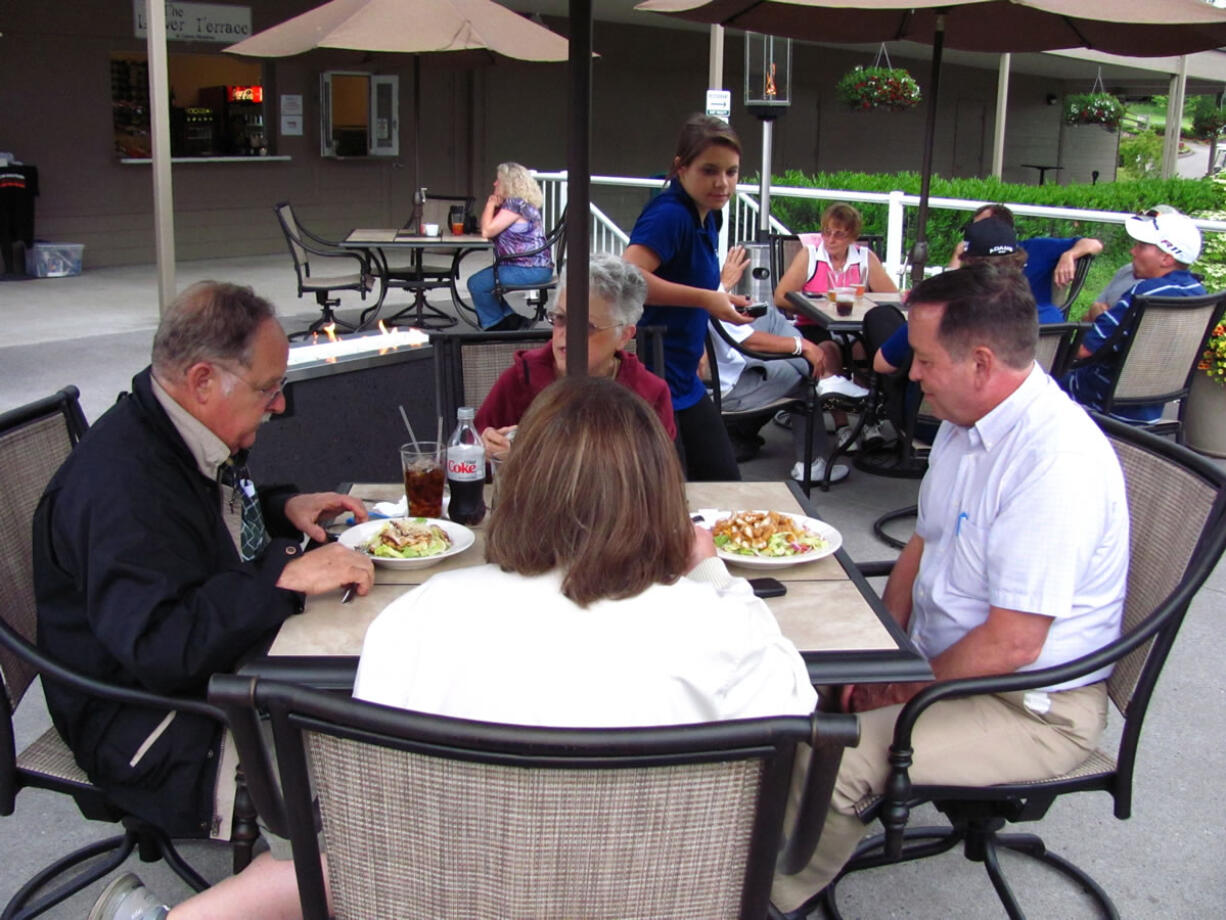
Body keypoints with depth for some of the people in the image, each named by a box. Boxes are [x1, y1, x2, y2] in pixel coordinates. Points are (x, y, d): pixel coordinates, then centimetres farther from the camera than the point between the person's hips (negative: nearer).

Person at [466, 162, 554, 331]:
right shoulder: (515, 203, 18)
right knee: (479, 281, 19)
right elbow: (488, 230, 19)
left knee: (476, 284, -11)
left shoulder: (514, 204, -14)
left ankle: (496, 324, 6)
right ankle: (510, 318, 16)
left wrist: (490, 204, -4)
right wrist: (493, 204, 7)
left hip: (530, 270, -11)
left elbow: (487, 231, -17)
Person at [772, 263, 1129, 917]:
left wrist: (905, 689, -13)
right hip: (939, 658, 9)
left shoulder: (1055, 459, -28)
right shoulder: (966, 422, 4)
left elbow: (1012, 644, -27)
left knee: (829, 759, -24)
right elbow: (923, 546, 13)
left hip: (1034, 709, -9)